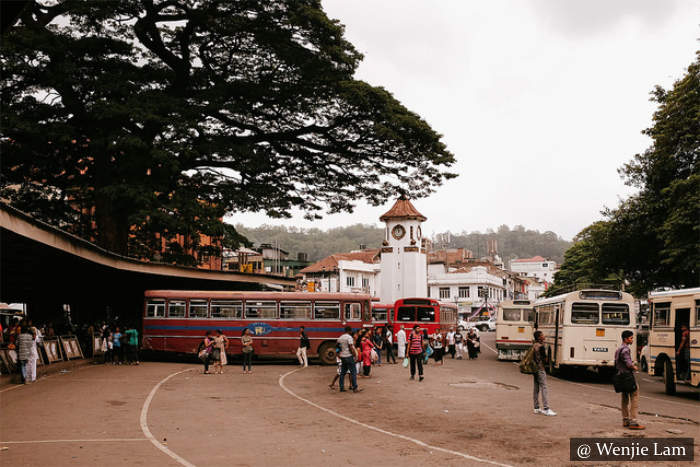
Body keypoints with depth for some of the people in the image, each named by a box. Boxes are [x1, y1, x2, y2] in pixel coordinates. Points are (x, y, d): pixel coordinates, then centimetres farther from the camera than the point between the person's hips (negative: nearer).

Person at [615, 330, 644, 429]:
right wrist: (635, 367, -4)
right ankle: (633, 422, -12)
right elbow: (629, 364, -24)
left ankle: (625, 420, 22)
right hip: (628, 376, -10)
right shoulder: (625, 349, -16)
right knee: (634, 399, -9)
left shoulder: (618, 349, 15)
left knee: (625, 399, 16)